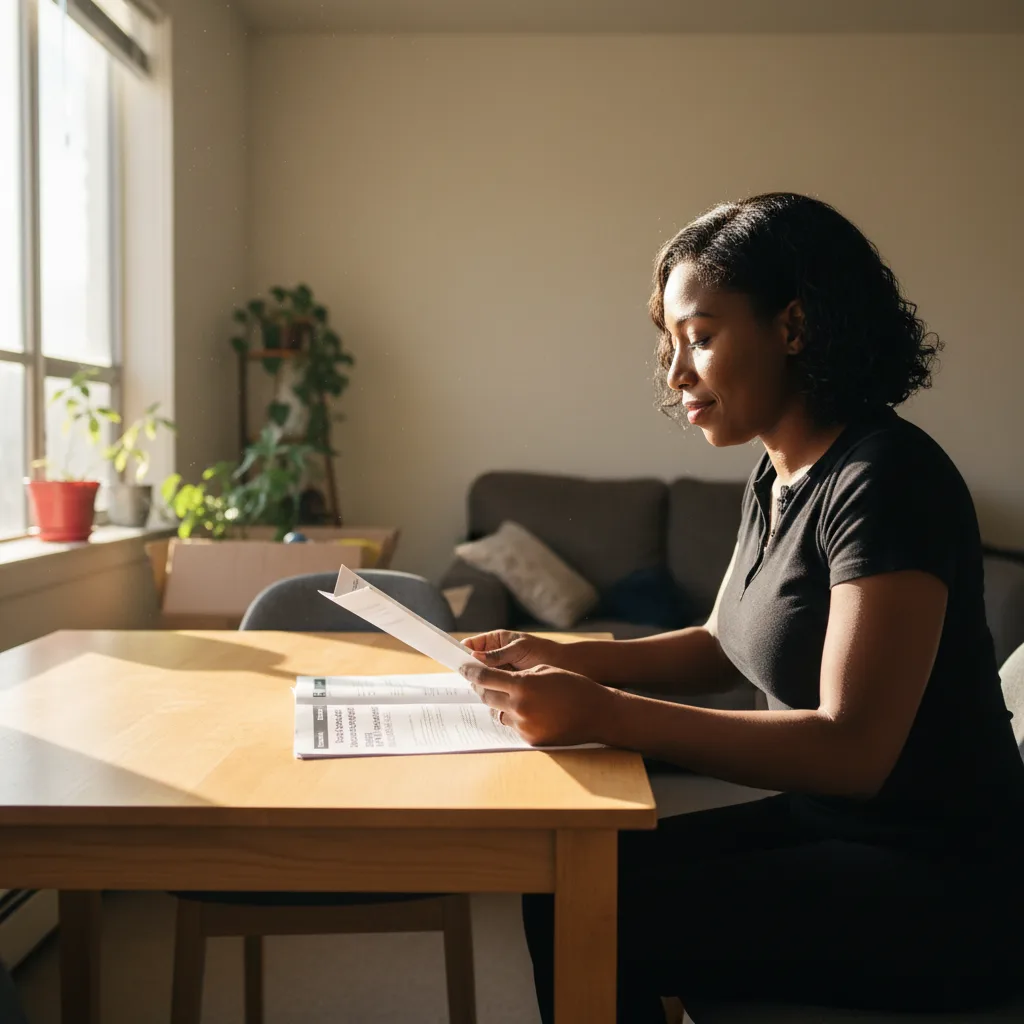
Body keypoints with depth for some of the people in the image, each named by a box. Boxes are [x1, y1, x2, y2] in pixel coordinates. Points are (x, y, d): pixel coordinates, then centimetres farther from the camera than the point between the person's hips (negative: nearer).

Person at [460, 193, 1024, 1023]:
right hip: (823, 824, 8)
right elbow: (722, 646, 18)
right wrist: (563, 659, 3)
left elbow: (854, 750, -27)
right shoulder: (779, 474, 6)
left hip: (935, 889, -8)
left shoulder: (884, 479, -21)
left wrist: (604, 716, -31)